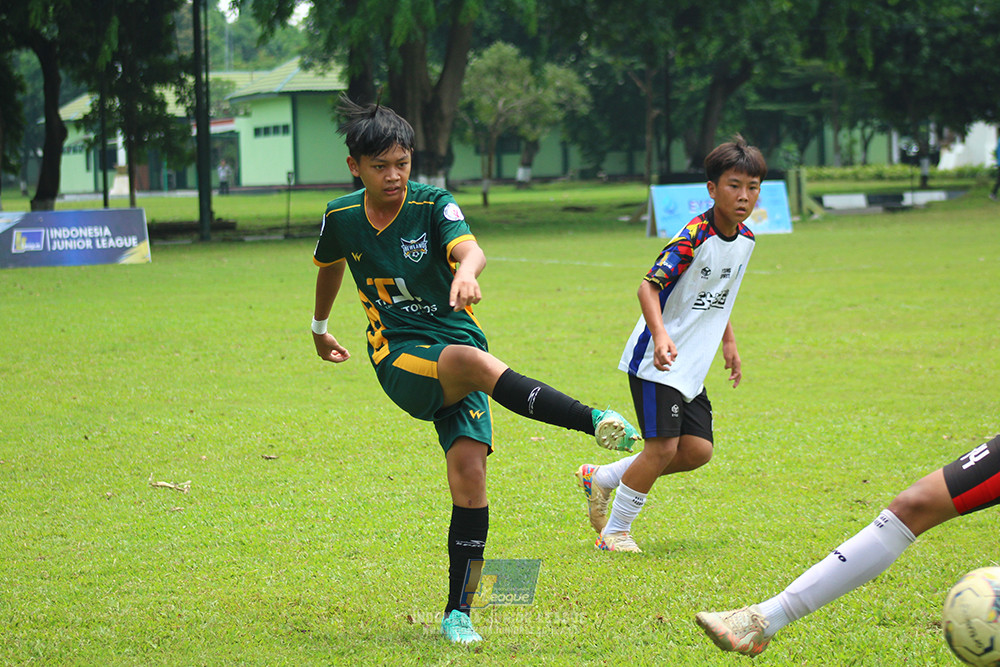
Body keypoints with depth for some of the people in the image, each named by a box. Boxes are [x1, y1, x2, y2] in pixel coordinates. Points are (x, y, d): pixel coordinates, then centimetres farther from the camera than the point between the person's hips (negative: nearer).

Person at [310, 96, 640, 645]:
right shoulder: (340, 219, 1)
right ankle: (593, 421, -39)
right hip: (400, 360, -1)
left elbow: (470, 249, -29)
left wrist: (467, 272, -53)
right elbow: (330, 267, 24)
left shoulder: (433, 205, -7)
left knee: (469, 468, -16)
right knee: (471, 358, -36)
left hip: (461, 358, 1)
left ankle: (458, 612, -6)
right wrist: (319, 329, 39)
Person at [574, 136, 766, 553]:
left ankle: (602, 478, 18)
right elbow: (649, 286, -26)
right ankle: (615, 532, 3)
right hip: (656, 362, -8)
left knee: (698, 450, 1)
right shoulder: (694, 237, -20)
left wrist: (728, 343, 25)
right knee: (662, 447, -14)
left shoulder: (745, 239, 6)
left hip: (692, 367, 8)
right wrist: (660, 335, -41)